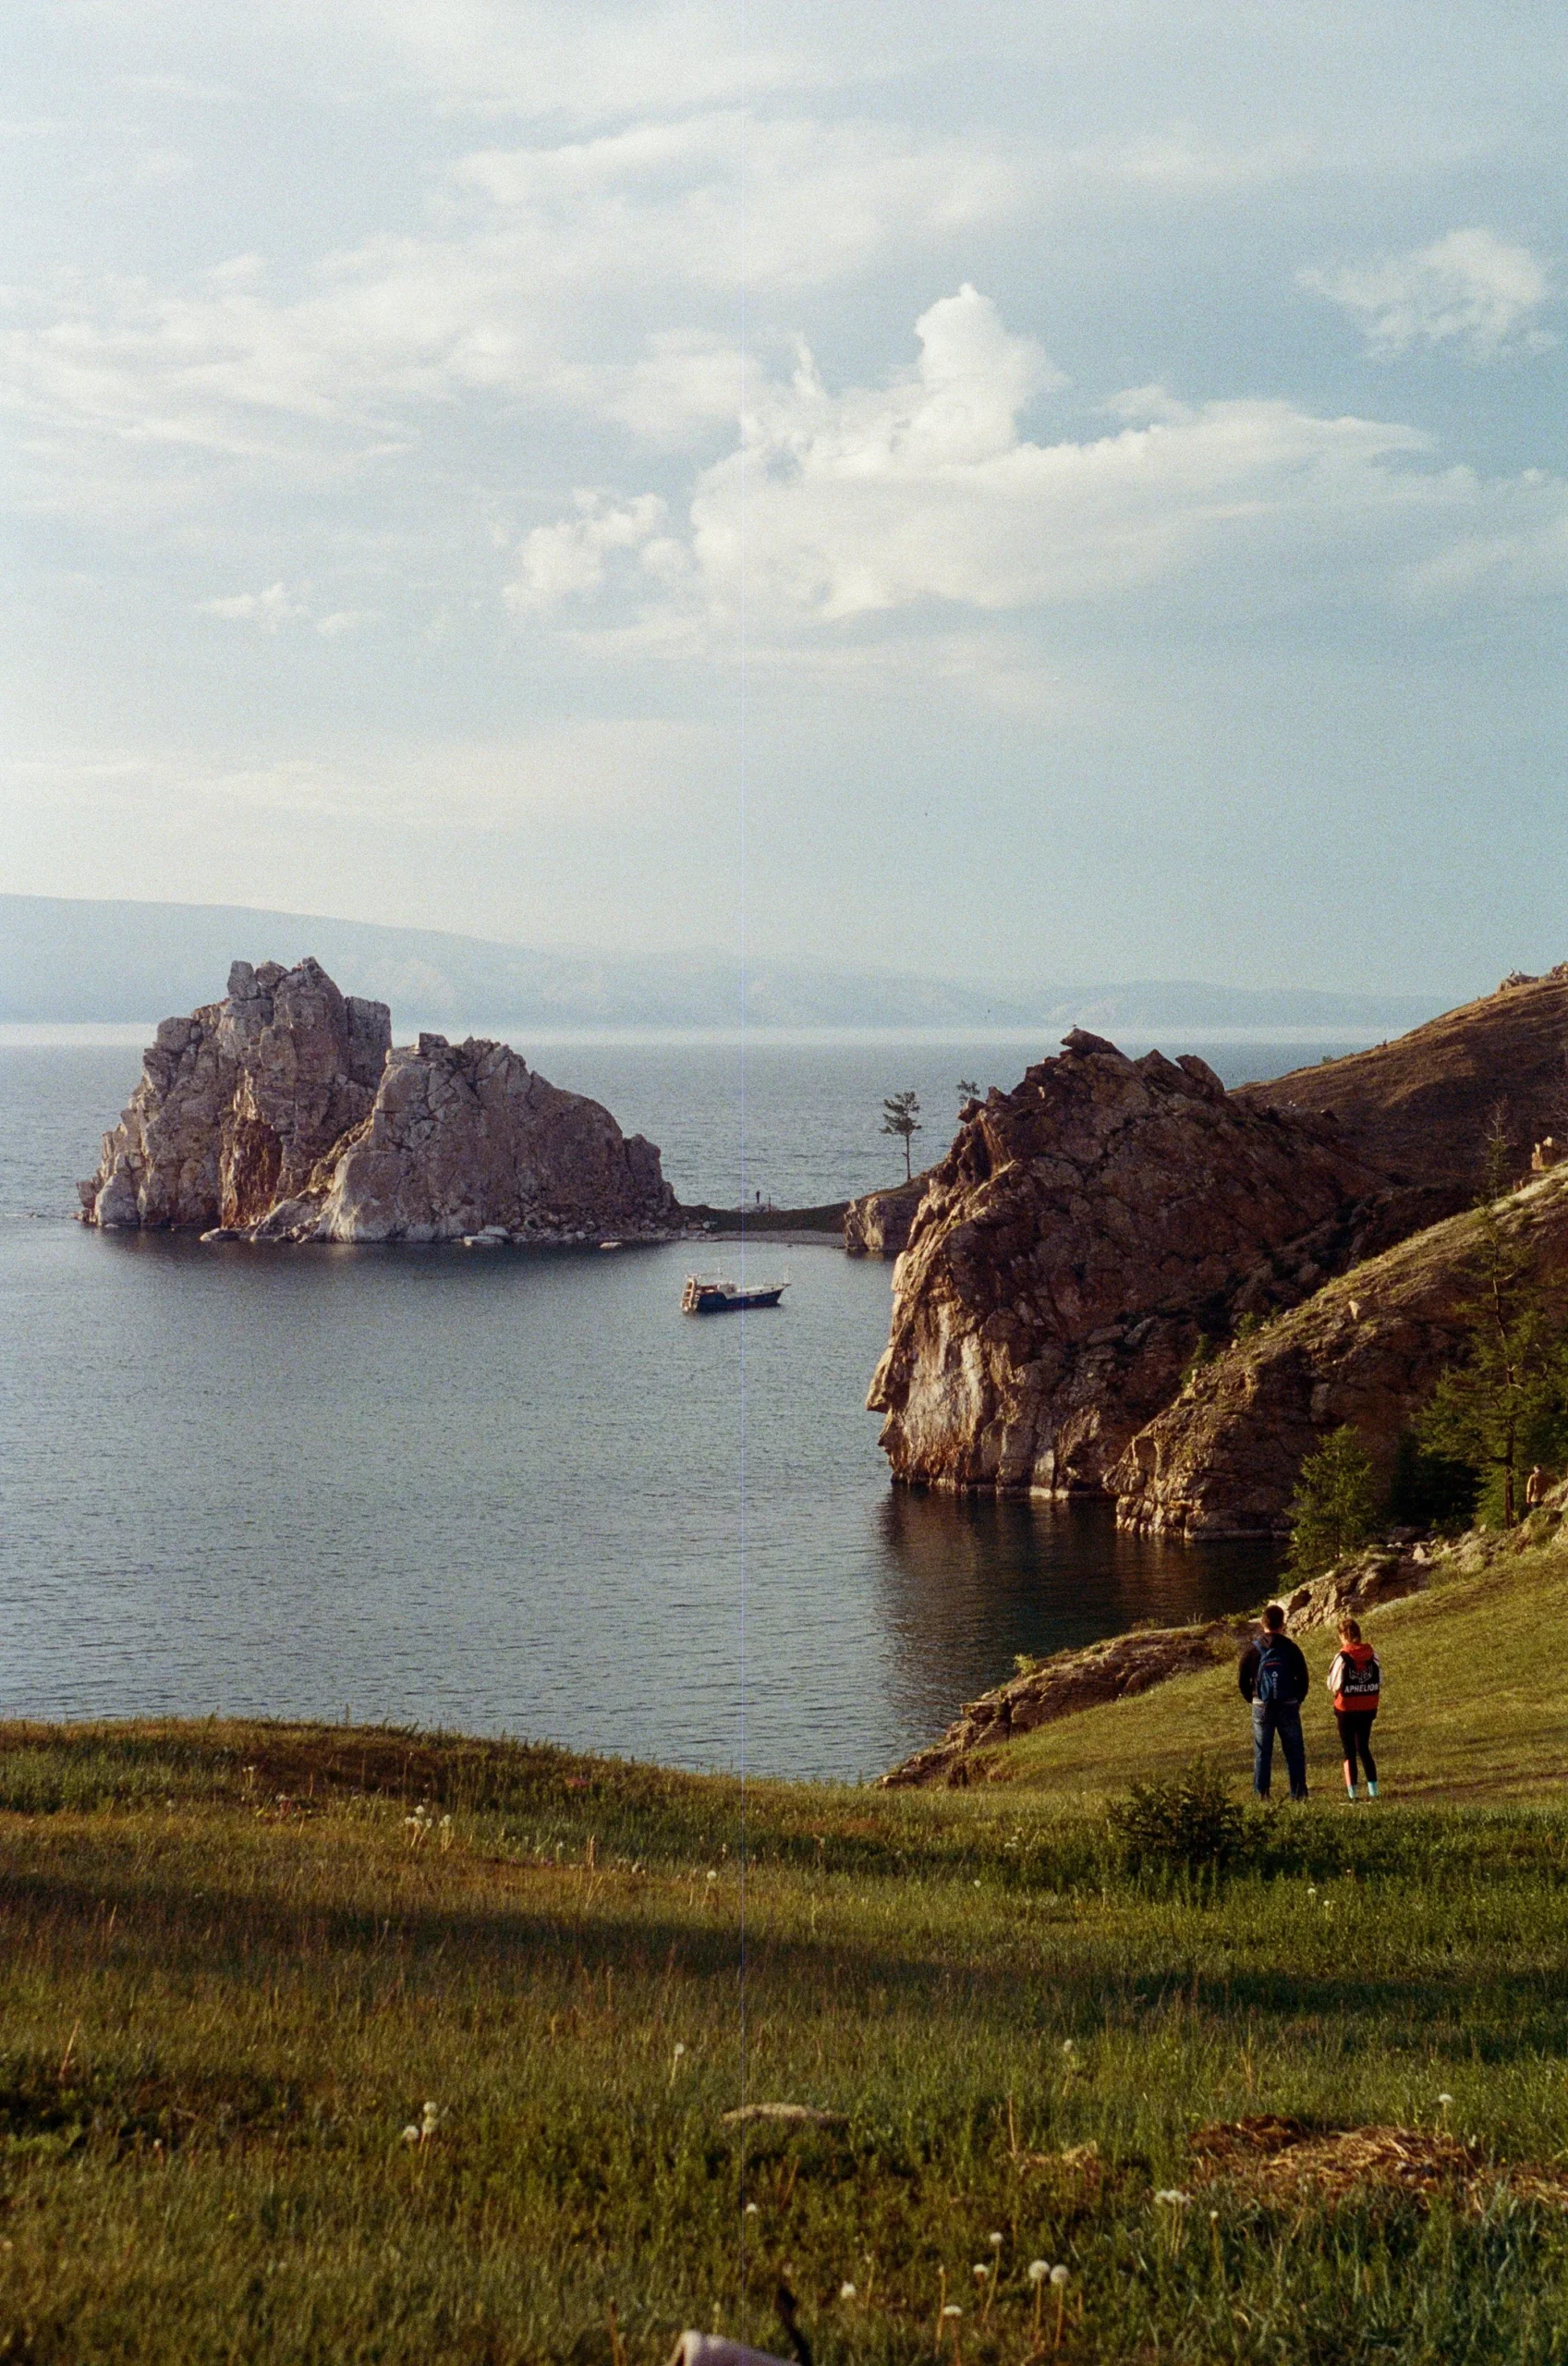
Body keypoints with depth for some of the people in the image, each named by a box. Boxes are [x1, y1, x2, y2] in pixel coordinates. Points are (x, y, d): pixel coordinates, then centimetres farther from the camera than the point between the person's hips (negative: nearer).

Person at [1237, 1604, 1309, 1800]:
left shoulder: (1253, 1649, -4)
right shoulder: (1291, 1648, -6)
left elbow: (1242, 1680, 0)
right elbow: (1303, 1678, -3)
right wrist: (1298, 1699, 12)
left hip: (1262, 1708, 0)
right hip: (1289, 1706, 0)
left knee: (1262, 1752, 7)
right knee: (1295, 1751, 8)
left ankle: (1261, 1792, 5)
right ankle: (1298, 1792, 5)